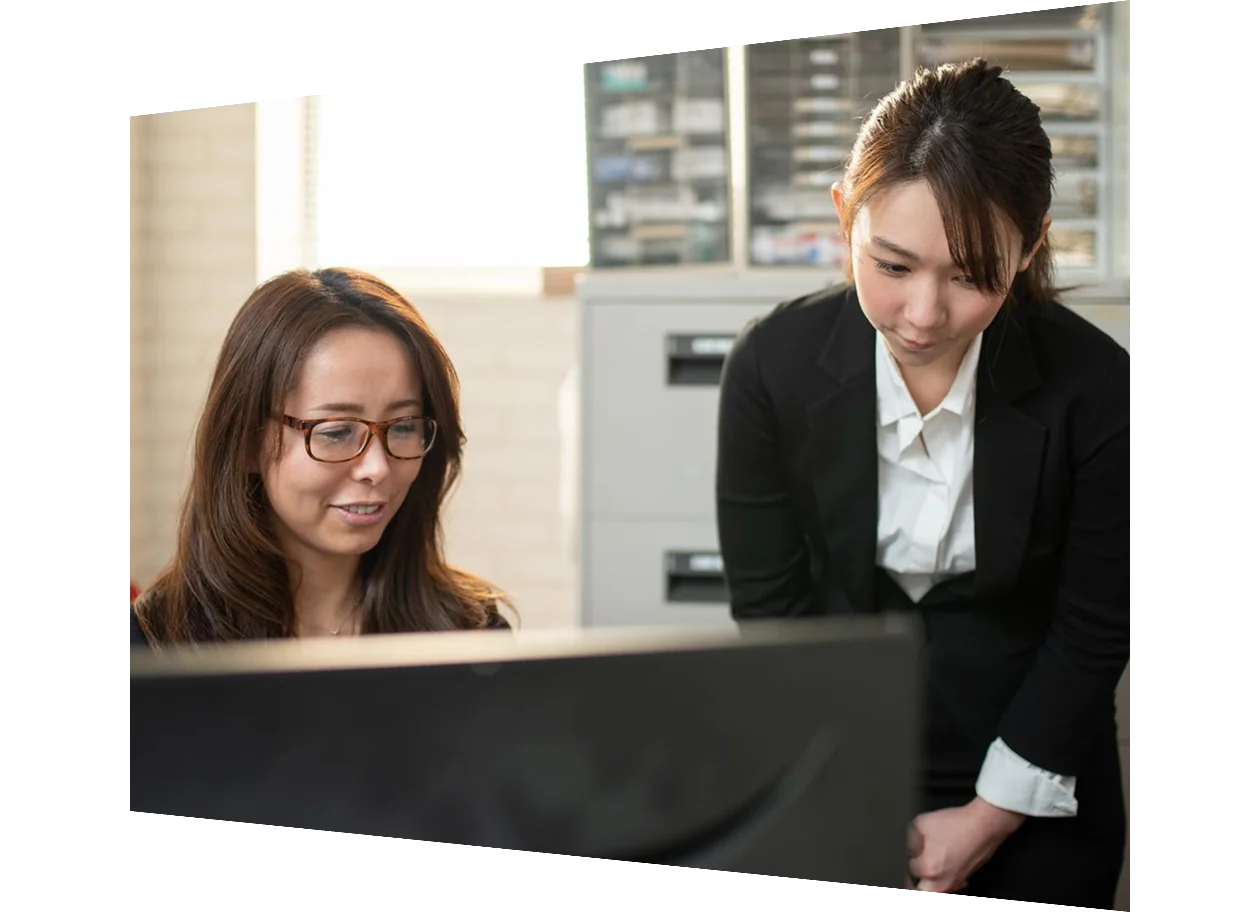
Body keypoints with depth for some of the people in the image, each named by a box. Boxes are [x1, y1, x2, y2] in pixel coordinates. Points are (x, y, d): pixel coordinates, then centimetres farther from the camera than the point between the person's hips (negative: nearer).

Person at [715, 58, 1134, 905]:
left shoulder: (1096, 391, -18)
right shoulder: (773, 365, -14)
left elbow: (1096, 632, -9)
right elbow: (768, 603, -7)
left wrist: (988, 819, -7)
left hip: (1034, 797, -1)